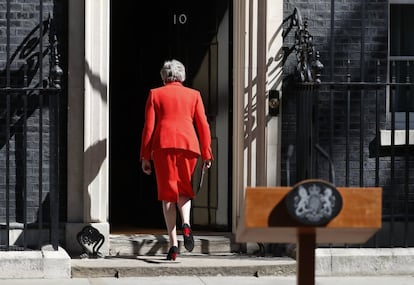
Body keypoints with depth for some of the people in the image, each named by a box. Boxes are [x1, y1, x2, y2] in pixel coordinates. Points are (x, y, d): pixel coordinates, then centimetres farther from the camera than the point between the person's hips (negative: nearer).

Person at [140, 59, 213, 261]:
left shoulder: (155, 94, 11)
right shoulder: (193, 95, 14)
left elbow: (149, 126, 5)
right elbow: (203, 125, 9)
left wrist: (145, 157, 6)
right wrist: (206, 153, 12)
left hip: (163, 145, -1)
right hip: (188, 144, 1)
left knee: (167, 193, 3)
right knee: (184, 190, 16)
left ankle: (173, 244, -5)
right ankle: (186, 224, -14)